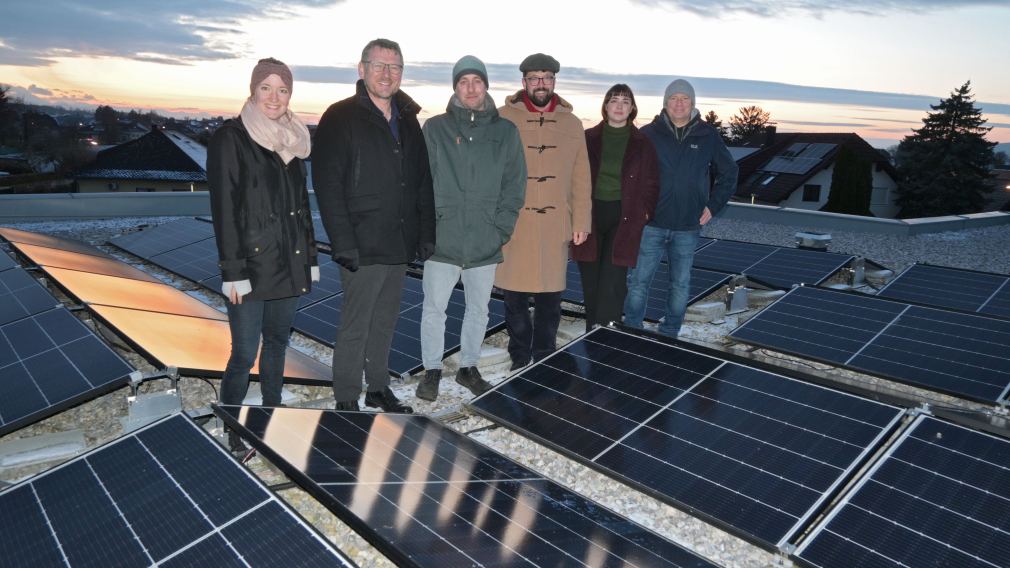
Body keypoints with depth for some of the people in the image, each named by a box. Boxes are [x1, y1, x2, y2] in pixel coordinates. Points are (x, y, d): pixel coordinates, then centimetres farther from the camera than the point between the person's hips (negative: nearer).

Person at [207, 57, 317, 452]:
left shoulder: (292, 140, 12)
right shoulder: (230, 138, -6)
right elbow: (223, 208, -10)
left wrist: (309, 256, 13)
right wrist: (233, 271, -15)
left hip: (289, 263, 6)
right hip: (252, 265, -6)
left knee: (278, 342, 15)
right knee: (245, 353, -2)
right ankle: (231, 430, 16)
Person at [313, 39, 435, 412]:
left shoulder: (407, 121, 13)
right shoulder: (341, 118, -6)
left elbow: (423, 182, 16)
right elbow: (327, 185, -12)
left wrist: (426, 233, 10)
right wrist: (343, 244, -18)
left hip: (400, 245, 6)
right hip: (363, 248, -6)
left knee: (386, 321, 15)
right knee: (355, 326, 2)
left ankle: (378, 388, 29)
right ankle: (346, 400, 15)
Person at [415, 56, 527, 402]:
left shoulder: (506, 132, 5)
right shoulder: (435, 128, 2)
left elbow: (515, 185, 4)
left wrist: (501, 229, -2)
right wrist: (428, 225, -7)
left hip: (486, 243, 2)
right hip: (442, 240, -1)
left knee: (479, 310, 13)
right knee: (434, 308, 6)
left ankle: (468, 367, 30)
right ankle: (432, 370, 23)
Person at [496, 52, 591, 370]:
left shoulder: (572, 124, 9)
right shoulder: (503, 118, 1)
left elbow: (581, 179, 9)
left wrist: (581, 221, 5)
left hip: (556, 228, 2)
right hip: (512, 225, -2)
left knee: (550, 301, 8)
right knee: (515, 299, 8)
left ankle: (544, 359, 25)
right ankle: (520, 358, 24)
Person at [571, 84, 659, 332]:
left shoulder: (642, 143, 5)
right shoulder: (589, 138, 5)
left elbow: (651, 184, 8)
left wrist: (644, 214, -2)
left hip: (624, 219, -1)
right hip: (590, 215, 2)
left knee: (612, 286, -10)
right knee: (590, 283, 7)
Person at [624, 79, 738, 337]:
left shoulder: (708, 136, 3)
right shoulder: (649, 133, -1)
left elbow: (728, 173, 14)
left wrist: (713, 206, 6)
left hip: (688, 228, 2)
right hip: (651, 224, -2)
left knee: (681, 284, 11)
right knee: (639, 281, 1)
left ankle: (669, 334, 25)